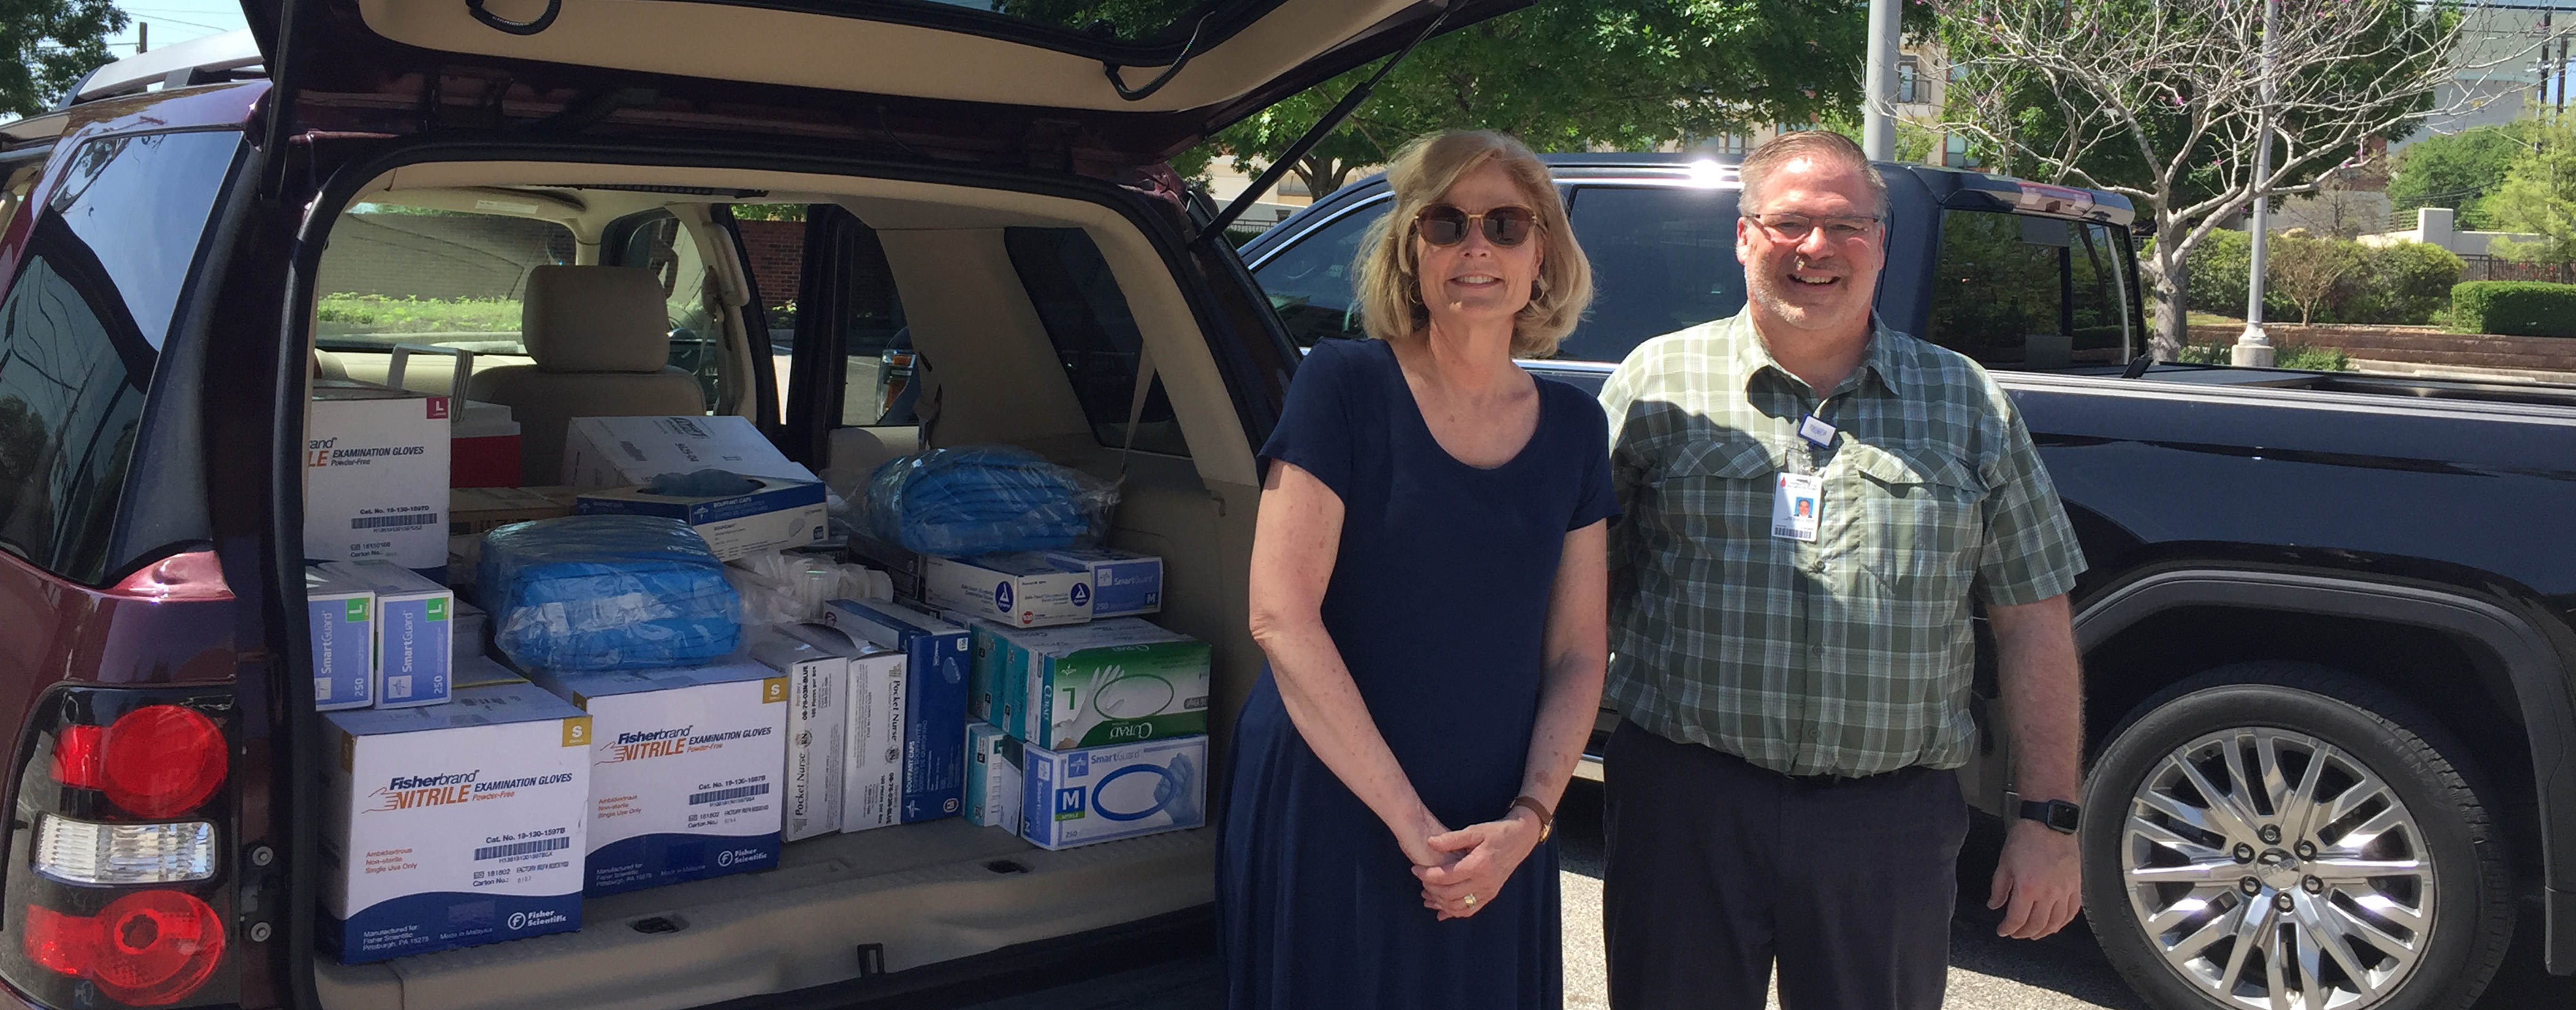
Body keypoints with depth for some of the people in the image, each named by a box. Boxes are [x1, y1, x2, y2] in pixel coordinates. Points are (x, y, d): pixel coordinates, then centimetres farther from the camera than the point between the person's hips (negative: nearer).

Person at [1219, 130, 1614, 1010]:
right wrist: (1412, 822, -15)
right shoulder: (1345, 386, -8)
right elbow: (1281, 616, -14)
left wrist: (1528, 818, -9)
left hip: (1494, 842, 4)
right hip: (1326, 822, -4)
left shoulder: (1573, 427, 5)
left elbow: (1579, 653, 7)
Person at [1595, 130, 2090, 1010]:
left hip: (1894, 816, 1)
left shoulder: (1969, 405, 8)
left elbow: (2033, 623, 8)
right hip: (1684, 799, -1)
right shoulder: (1657, 382, 3)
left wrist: (2051, 819, 3)